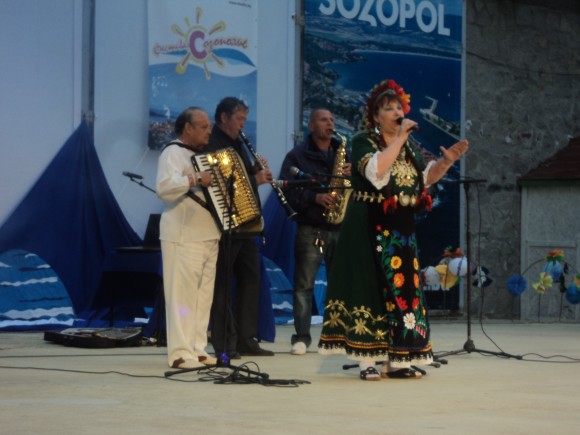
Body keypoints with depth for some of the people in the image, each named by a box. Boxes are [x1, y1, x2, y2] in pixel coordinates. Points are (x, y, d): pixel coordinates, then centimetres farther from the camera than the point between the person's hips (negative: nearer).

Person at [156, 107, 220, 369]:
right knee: (182, 294, -10)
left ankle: (197, 349, 13)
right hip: (183, 237, -9)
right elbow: (164, 187, -25)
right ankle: (180, 354, -10)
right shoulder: (173, 153, -9)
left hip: (208, 236, 9)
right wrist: (196, 180, -30)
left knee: (203, 295, 9)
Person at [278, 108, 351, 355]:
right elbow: (286, 190, -7)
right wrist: (314, 198, -19)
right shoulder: (297, 156, 4)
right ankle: (301, 337, -4)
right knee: (304, 285, -5)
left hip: (340, 228, 3)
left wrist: (354, 175, -9)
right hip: (310, 230, -3)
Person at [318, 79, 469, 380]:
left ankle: (396, 361, 10)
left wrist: (446, 161, 0)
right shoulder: (364, 141, -6)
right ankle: (366, 361, -5)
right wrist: (399, 139, -21)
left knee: (402, 289, 5)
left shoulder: (408, 145, 14)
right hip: (370, 229, -7)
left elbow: (425, 179, 17)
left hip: (401, 229, 7)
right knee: (371, 288, -8)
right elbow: (375, 170, -25)